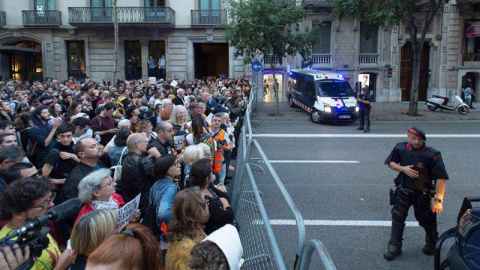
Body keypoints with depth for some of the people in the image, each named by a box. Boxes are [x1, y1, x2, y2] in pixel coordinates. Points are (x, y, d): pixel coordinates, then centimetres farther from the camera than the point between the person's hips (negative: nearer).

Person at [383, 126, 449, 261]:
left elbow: (441, 178, -19)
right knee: (397, 216, -4)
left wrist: (438, 199, -21)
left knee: (427, 220, 15)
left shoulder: (432, 154, -21)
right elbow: (391, 163, 6)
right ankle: (394, 247, 9)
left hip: (423, 194, -2)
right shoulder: (400, 148, -8)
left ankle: (431, 243, 44)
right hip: (403, 190, 2)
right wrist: (402, 168, -15)